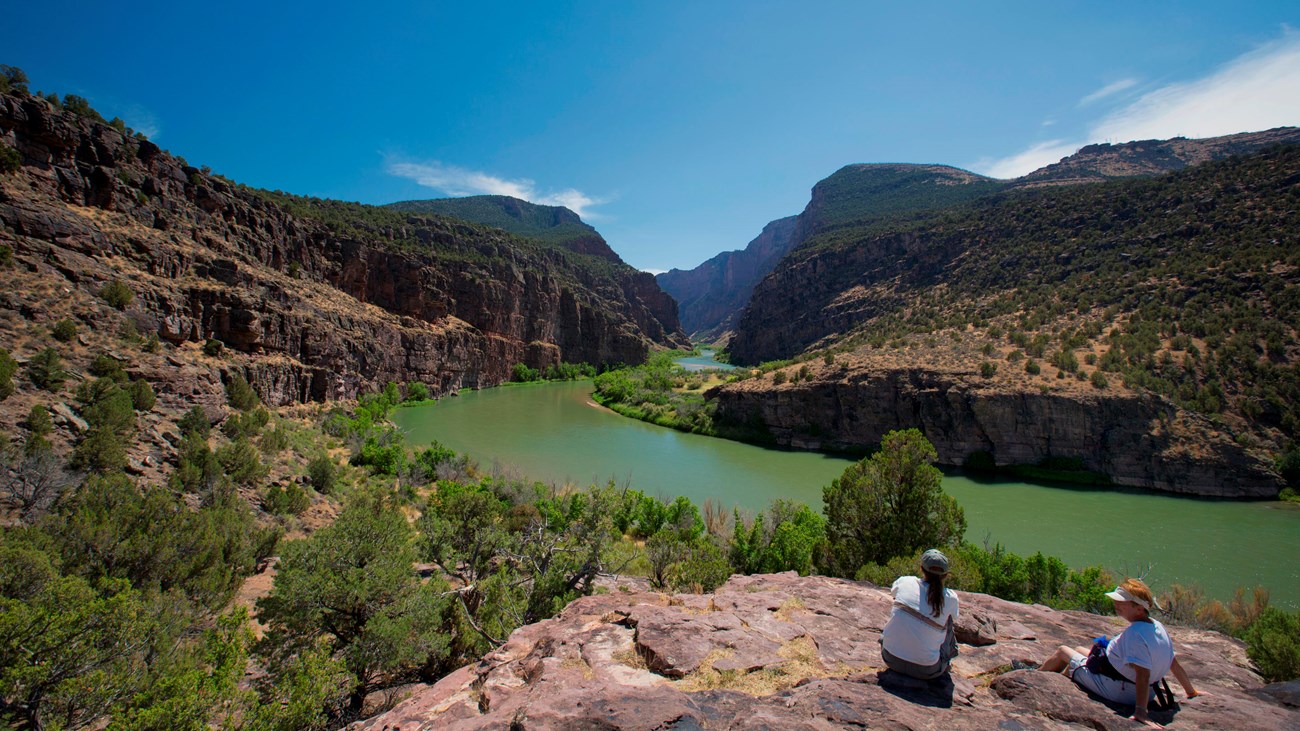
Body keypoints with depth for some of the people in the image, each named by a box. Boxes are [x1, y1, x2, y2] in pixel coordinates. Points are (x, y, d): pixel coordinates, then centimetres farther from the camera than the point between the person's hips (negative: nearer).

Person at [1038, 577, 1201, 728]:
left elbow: (1143, 675, -36)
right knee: (1078, 650, 27)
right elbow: (1175, 664, 3)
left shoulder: (1134, 633, -31)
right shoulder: (1158, 627, -4)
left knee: (1062, 651, 11)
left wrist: (1140, 711, -37)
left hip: (1114, 689, -9)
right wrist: (1192, 692, 18)